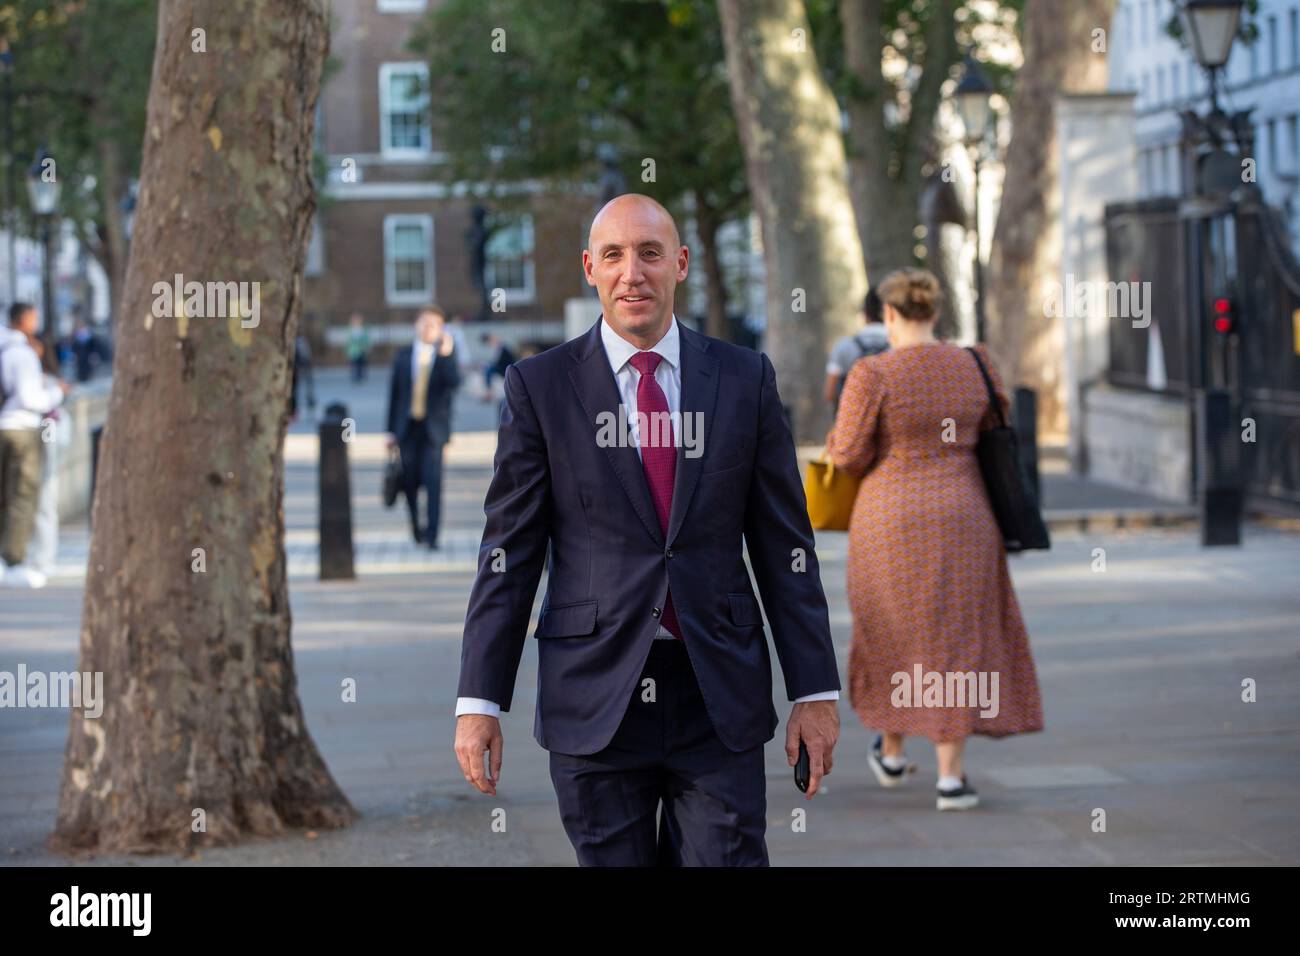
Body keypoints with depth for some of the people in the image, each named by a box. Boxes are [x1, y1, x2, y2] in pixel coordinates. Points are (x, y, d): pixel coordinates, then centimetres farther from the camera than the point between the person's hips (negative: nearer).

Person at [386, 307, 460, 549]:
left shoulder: (447, 355, 0)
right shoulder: (403, 355, 7)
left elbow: (454, 384, -17)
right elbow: (394, 391, 9)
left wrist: (446, 355, -27)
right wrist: (392, 429, 6)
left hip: (433, 429, -3)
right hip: (407, 427, 3)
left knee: (433, 481, -10)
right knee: (410, 482, 8)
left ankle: (432, 536, -8)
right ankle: (416, 527, 27)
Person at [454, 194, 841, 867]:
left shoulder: (744, 380, 6)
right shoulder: (540, 386, 3)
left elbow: (785, 544, 7)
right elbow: (509, 551, 2)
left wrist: (815, 691, 3)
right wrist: (479, 702, -4)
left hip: (719, 695, 1)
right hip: (593, 699, -1)